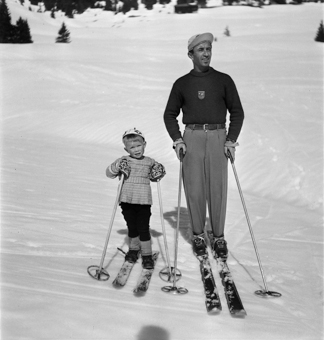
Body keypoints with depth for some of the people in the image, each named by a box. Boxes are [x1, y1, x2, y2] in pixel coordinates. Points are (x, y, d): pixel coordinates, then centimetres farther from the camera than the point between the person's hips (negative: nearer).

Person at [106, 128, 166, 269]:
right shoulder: (124, 161, 2)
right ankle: (134, 249, 36)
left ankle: (147, 254, 13)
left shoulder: (150, 162, 6)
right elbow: (109, 173, 1)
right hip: (127, 200, 1)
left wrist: (158, 174, -2)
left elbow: (153, 178, 20)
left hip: (144, 201, -1)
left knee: (143, 228, 0)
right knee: (132, 228, 15)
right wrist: (117, 167, -18)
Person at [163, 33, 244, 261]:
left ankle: (219, 237, 12)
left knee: (218, 189, -1)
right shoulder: (182, 84, 9)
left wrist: (231, 140, -3)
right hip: (192, 138, 1)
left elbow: (237, 112, 8)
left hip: (218, 138, 0)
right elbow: (170, 115, 13)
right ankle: (198, 235, 16)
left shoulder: (224, 80, 7)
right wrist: (177, 140, -1)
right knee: (194, 189, 1)